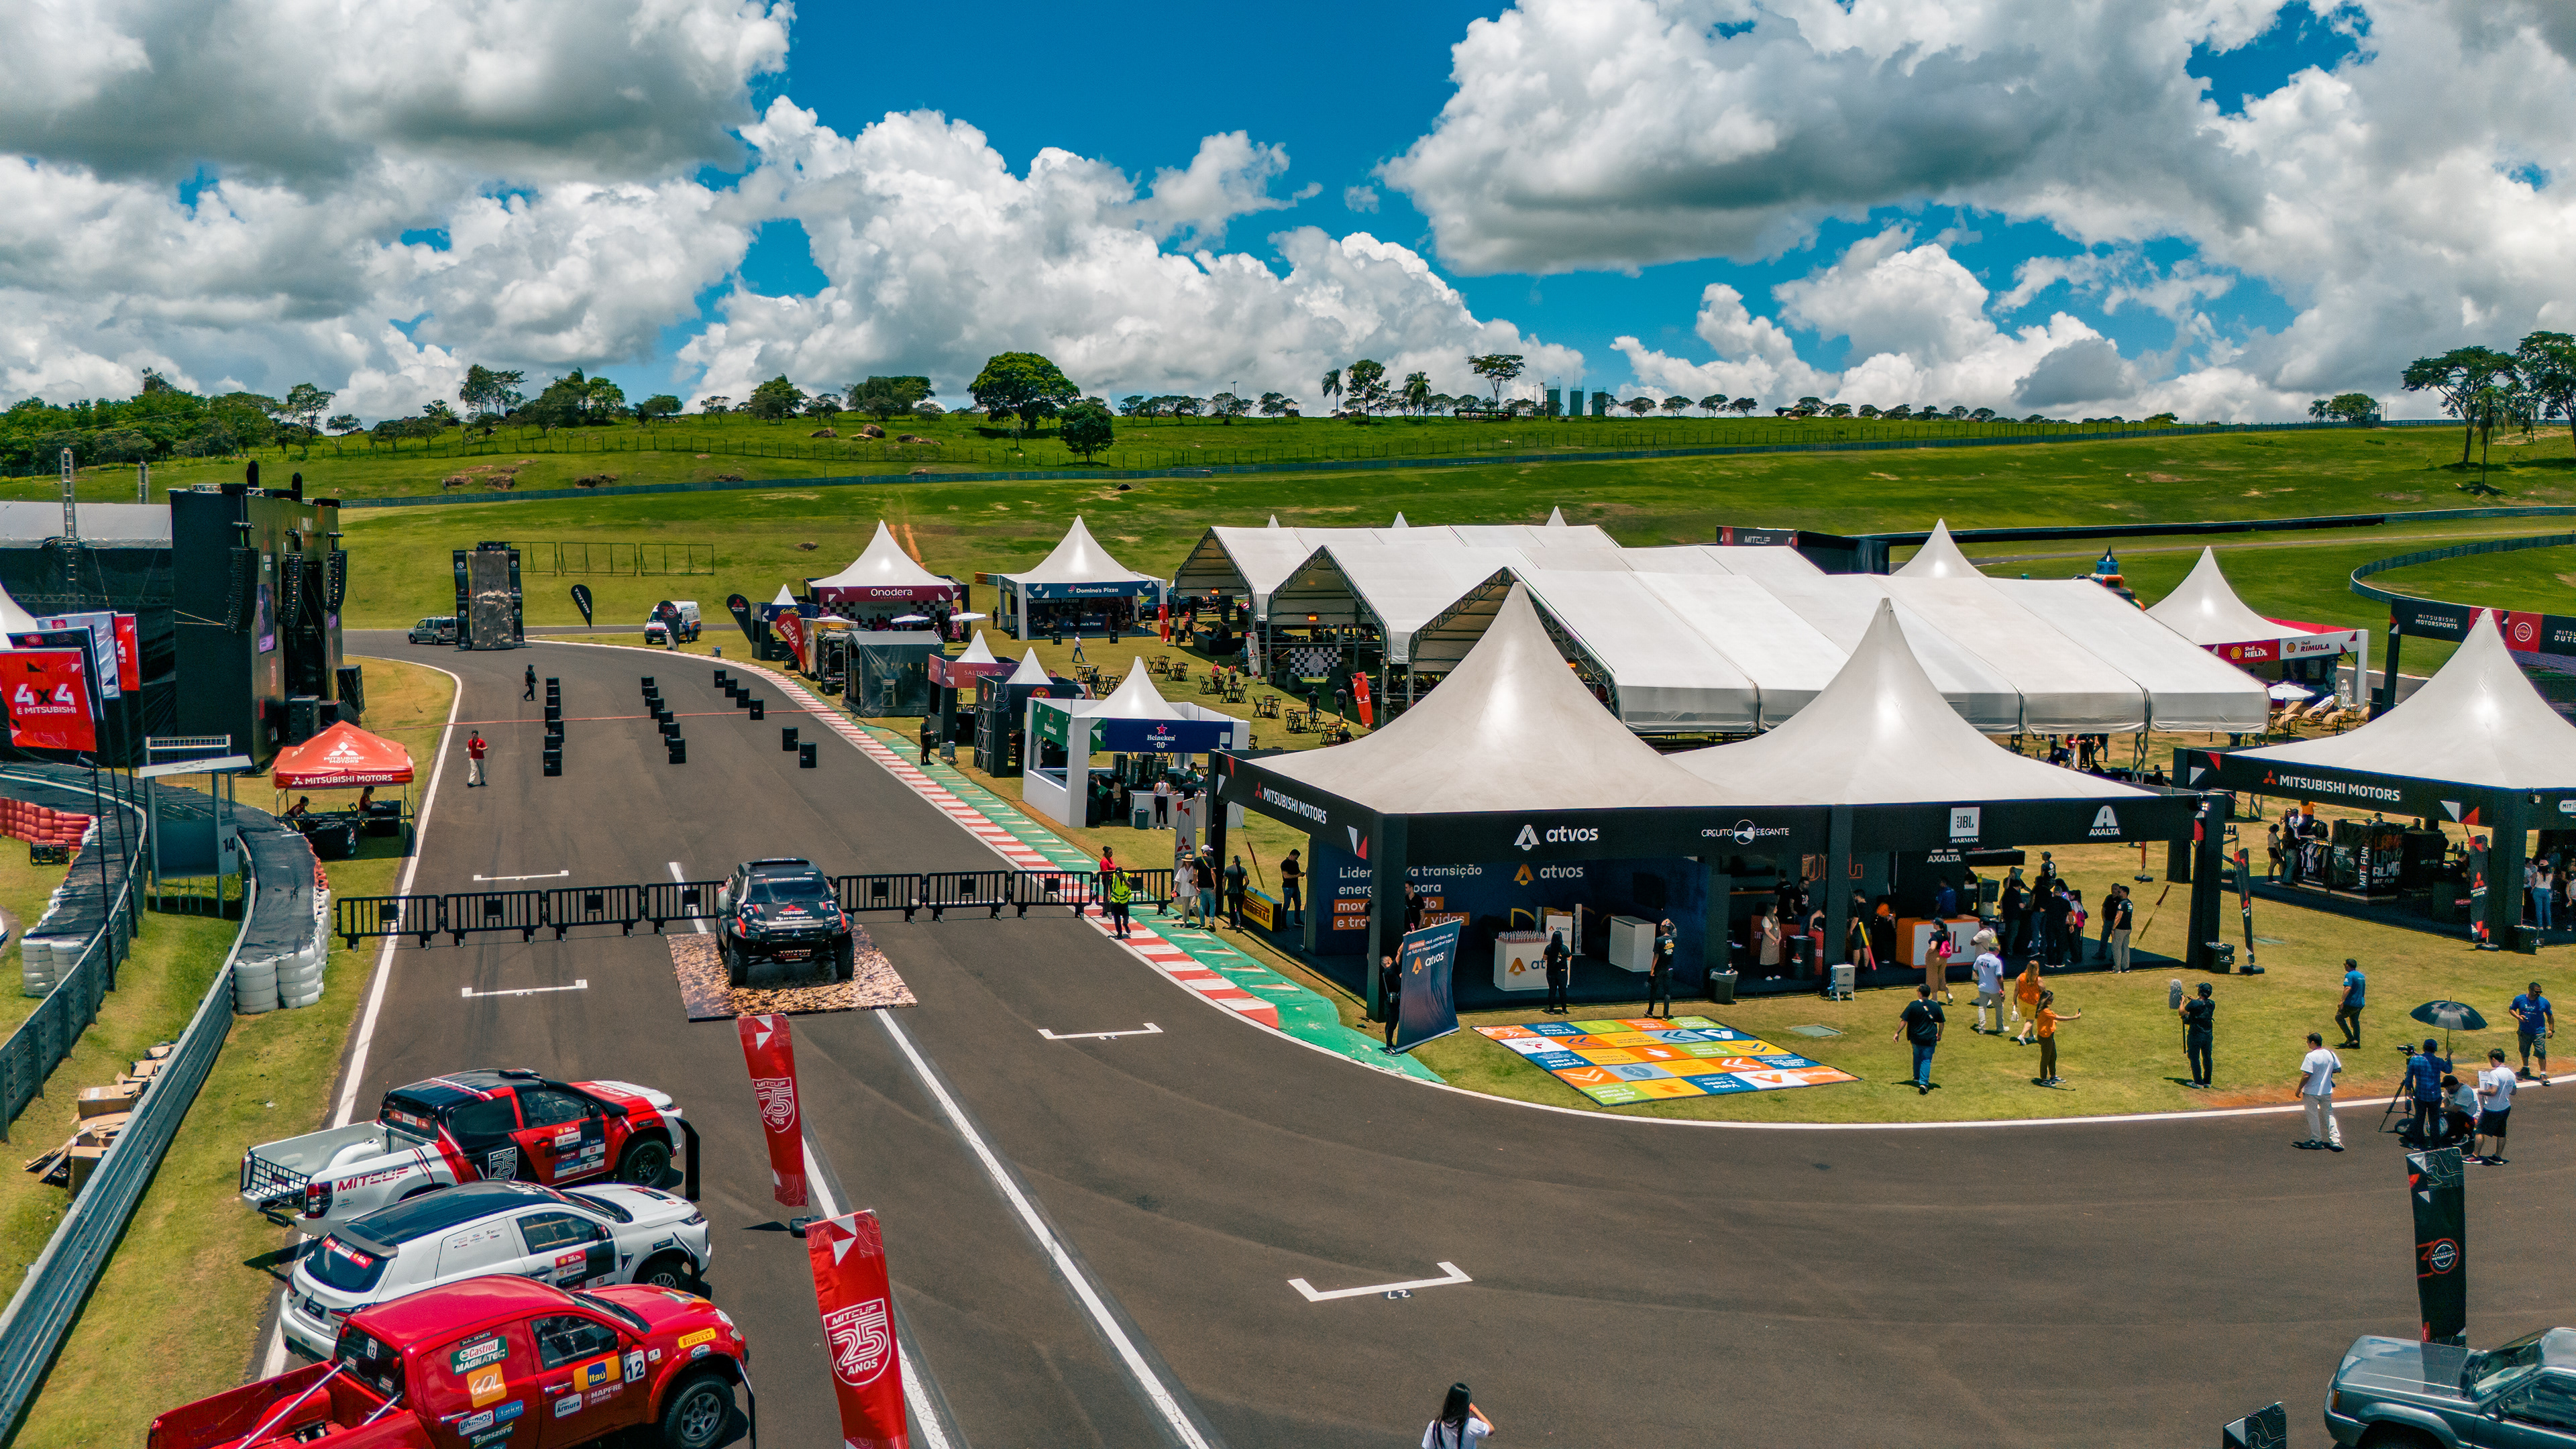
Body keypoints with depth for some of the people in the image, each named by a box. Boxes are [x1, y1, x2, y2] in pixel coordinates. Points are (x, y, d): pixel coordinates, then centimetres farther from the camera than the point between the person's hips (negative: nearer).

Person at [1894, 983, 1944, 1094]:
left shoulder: (1913, 1005, -9)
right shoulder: (1936, 1006, -3)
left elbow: (1904, 1021, -9)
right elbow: (1941, 1023, 5)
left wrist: (1897, 1033, 0)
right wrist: (1939, 1034, 21)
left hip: (1914, 1037, 0)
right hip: (1930, 1038, 0)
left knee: (1917, 1055, 24)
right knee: (1926, 1059, 5)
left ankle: (1917, 1077, 33)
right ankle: (1924, 1082, -8)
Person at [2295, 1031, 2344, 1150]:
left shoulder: (2310, 1056, -21)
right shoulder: (2331, 1054, -2)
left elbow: (2306, 1075, -23)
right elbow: (2338, 1069, 10)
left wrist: (2299, 1088, -12)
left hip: (2311, 1092, -6)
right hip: (2327, 1091, 6)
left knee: (2313, 1116, 9)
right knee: (2329, 1115, 15)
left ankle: (2316, 1140, 18)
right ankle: (2336, 1141, 11)